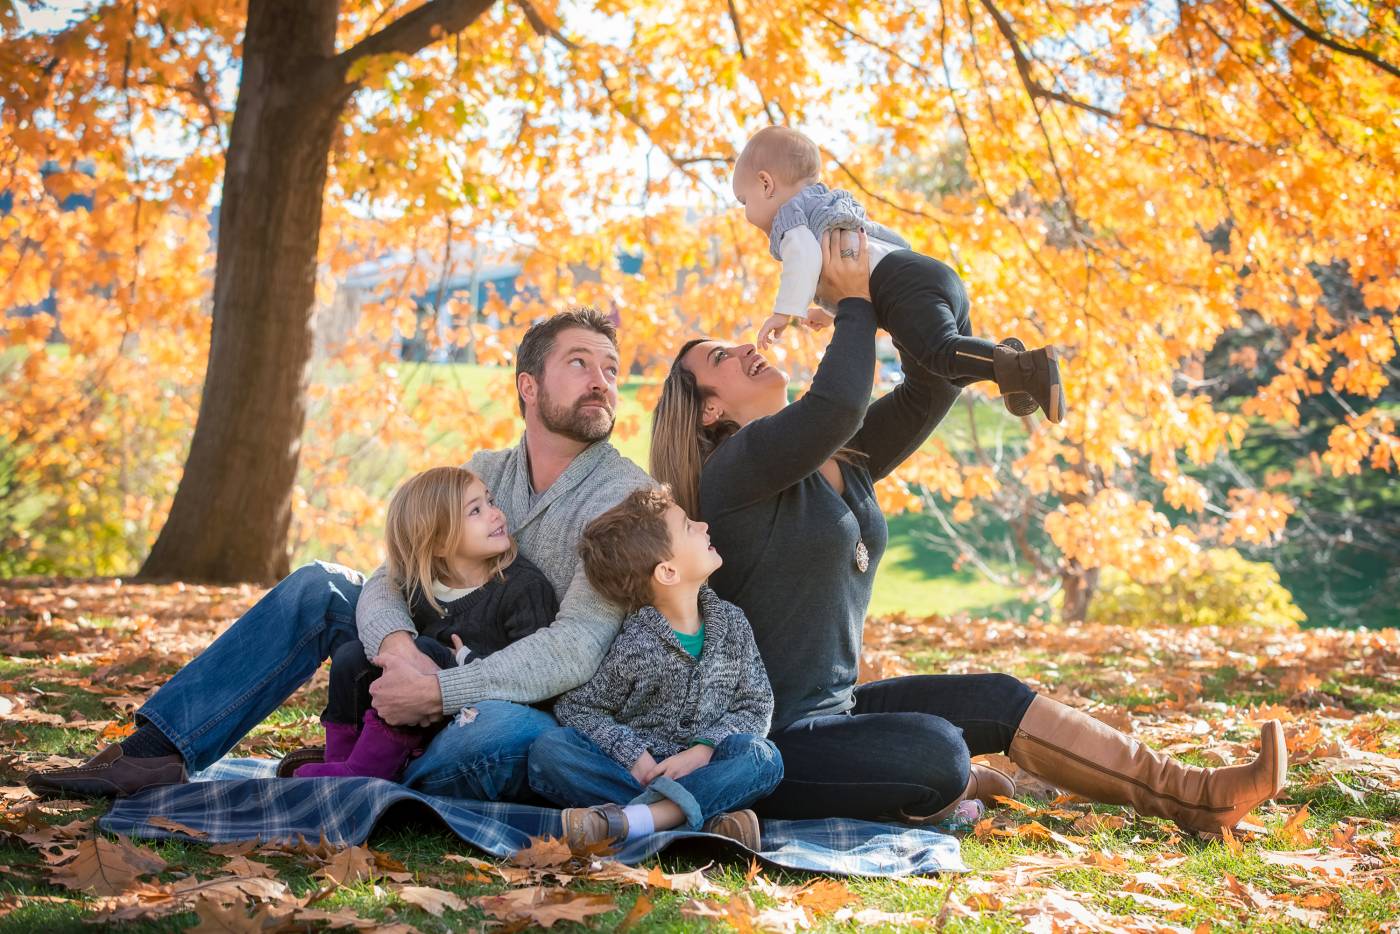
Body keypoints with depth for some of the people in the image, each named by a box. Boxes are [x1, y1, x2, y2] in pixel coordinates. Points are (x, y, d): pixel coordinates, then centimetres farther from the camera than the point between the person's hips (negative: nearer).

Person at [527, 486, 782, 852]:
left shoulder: (732, 624, 3)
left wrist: (705, 748, -14)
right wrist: (633, 755, -16)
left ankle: (621, 820, -42)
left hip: (699, 767, 2)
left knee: (763, 757, -28)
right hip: (637, 769, -2)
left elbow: (756, 705, 4)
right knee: (549, 750, -26)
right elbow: (576, 708, -2)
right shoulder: (636, 645, -9)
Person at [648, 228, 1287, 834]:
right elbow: (837, 402, -32)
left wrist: (899, 290, 0)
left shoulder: (840, 459, 11)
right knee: (937, 752, -29)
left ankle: (1194, 797, 8)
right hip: (770, 741, -9)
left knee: (1000, 701, 4)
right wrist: (854, 301, -16)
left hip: (833, 708, 9)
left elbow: (931, 389, 11)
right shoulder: (734, 469, -16)